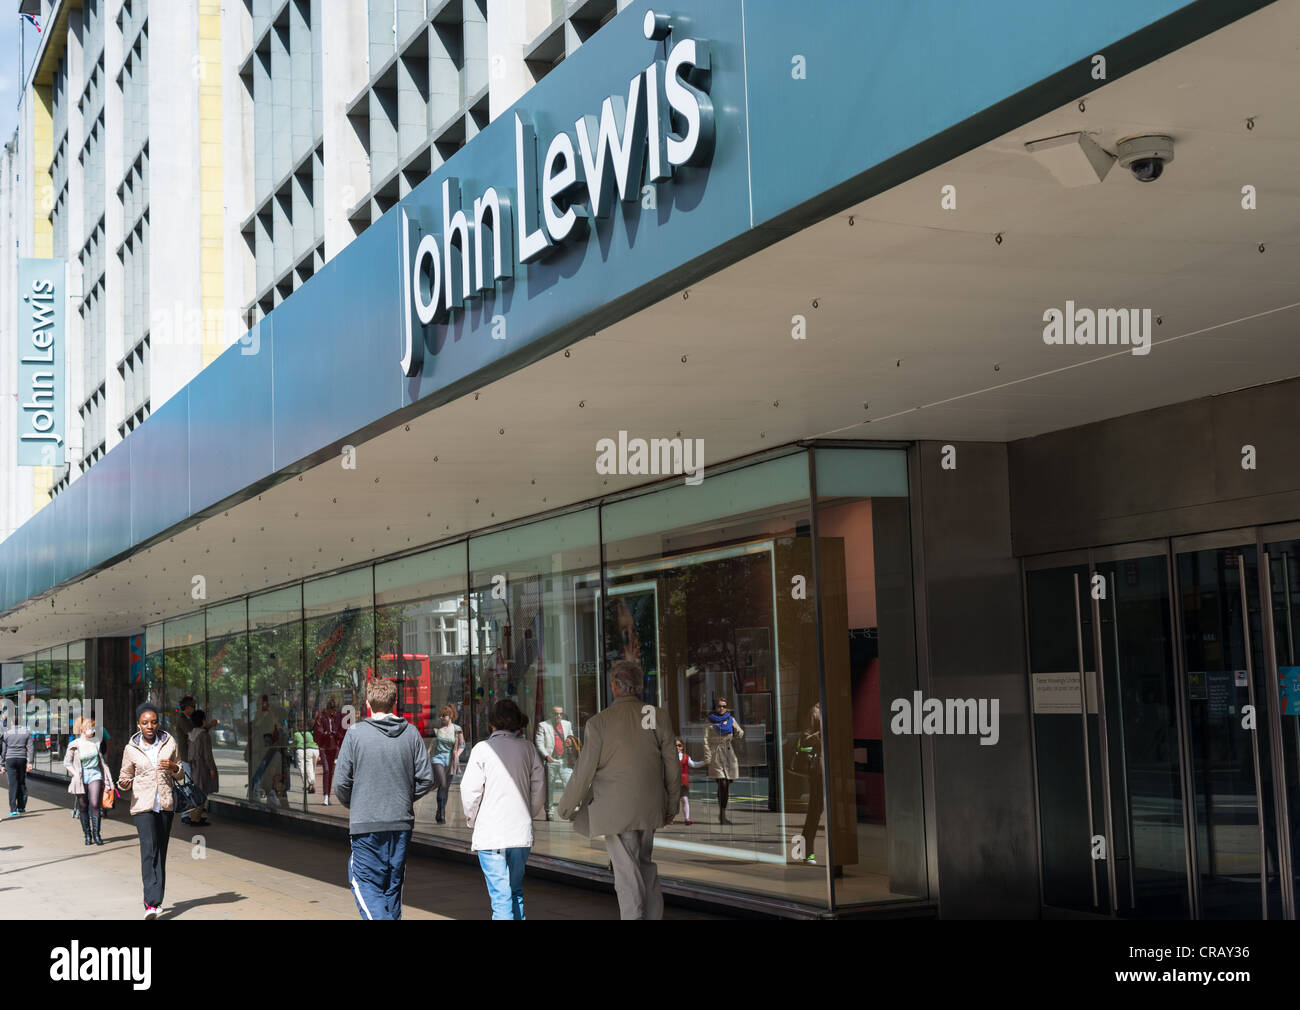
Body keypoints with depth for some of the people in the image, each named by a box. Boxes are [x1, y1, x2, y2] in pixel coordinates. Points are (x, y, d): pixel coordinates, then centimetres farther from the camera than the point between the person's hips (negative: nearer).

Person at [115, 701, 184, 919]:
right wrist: (123, 783, -16)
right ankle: (151, 903, -23)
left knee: (161, 852, 8)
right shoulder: (131, 749, -1)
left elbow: (180, 772, 12)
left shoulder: (169, 742, 3)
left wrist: (172, 767, -10)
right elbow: (125, 776, 7)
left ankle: (155, 899, 21)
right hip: (143, 805, -3)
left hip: (166, 804, 3)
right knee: (149, 849, -17)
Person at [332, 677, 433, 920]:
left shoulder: (356, 733, -8)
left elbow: (341, 782, -8)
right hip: (402, 822, 4)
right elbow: (426, 777, 0)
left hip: (366, 822, -4)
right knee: (393, 884, 16)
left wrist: (352, 805, 12)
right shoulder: (411, 733, 0)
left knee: (365, 883, 2)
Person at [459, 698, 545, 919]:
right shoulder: (528, 748, 4)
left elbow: (470, 791, -8)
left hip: (490, 833, -3)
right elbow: (539, 791, 5)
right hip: (521, 833, 4)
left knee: (500, 897, -4)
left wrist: (472, 819, 8)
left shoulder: (482, 748, -5)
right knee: (516, 892, 17)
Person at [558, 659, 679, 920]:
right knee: (646, 864, 20)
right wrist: (672, 804, 18)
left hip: (616, 810, -4)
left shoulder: (599, 722, -11)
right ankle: (654, 915, 23)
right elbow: (672, 764, 5)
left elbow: (584, 772, -7)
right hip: (649, 808, 4)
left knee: (627, 872, 0)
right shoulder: (659, 717, -1)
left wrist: (566, 808, 7)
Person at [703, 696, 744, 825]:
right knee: (722, 784, -15)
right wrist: (707, 759, -10)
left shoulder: (730, 720, 11)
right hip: (716, 756, -4)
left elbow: (740, 734, 17)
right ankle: (722, 815, -11)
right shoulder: (709, 723, 0)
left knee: (727, 785, 8)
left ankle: (722, 814, 21)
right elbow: (706, 741, -3)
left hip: (729, 755, 4)